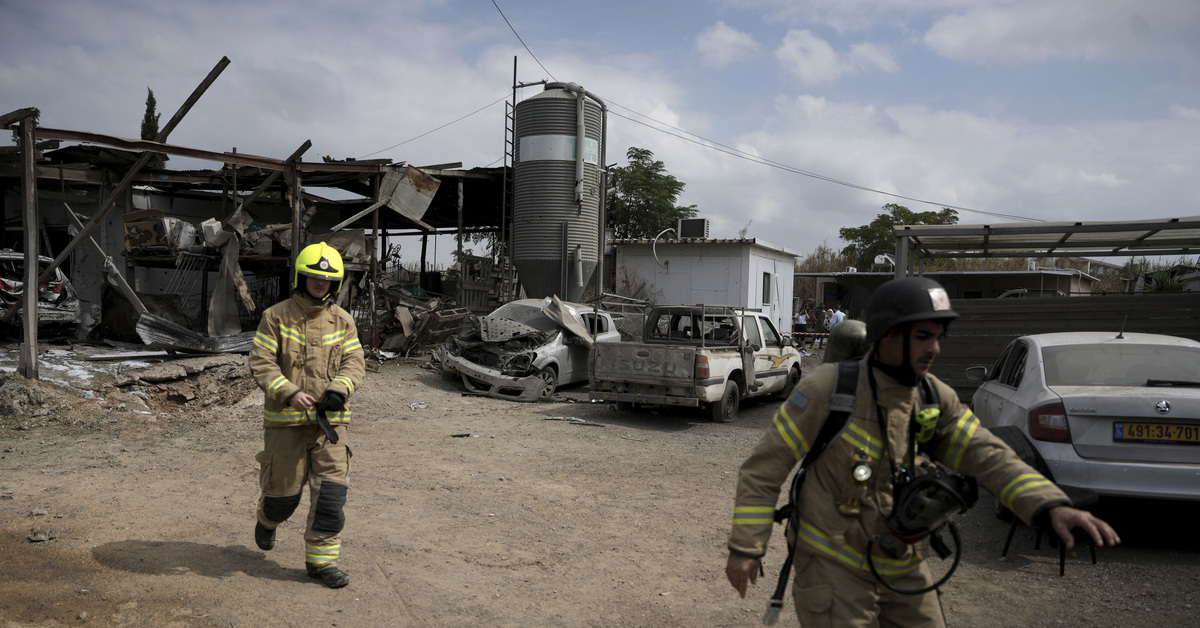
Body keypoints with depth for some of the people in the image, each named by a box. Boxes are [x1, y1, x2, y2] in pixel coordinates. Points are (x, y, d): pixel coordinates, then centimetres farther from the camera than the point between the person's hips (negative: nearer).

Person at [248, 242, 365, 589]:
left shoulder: (342, 321, 4)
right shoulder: (276, 316, -4)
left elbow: (354, 362, -2)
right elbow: (261, 364, -9)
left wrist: (338, 389, -22)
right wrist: (290, 392, -24)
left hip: (329, 419, 2)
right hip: (285, 420, -2)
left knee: (330, 491, -4)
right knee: (283, 492, 10)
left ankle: (320, 560, 7)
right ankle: (267, 520, 46)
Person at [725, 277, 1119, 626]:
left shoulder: (936, 399, 1)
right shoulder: (830, 388, -17)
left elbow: (988, 457, -7)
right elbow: (766, 465, -14)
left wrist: (1051, 506, -26)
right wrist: (746, 547, -14)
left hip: (904, 571, 6)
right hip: (835, 568, -5)